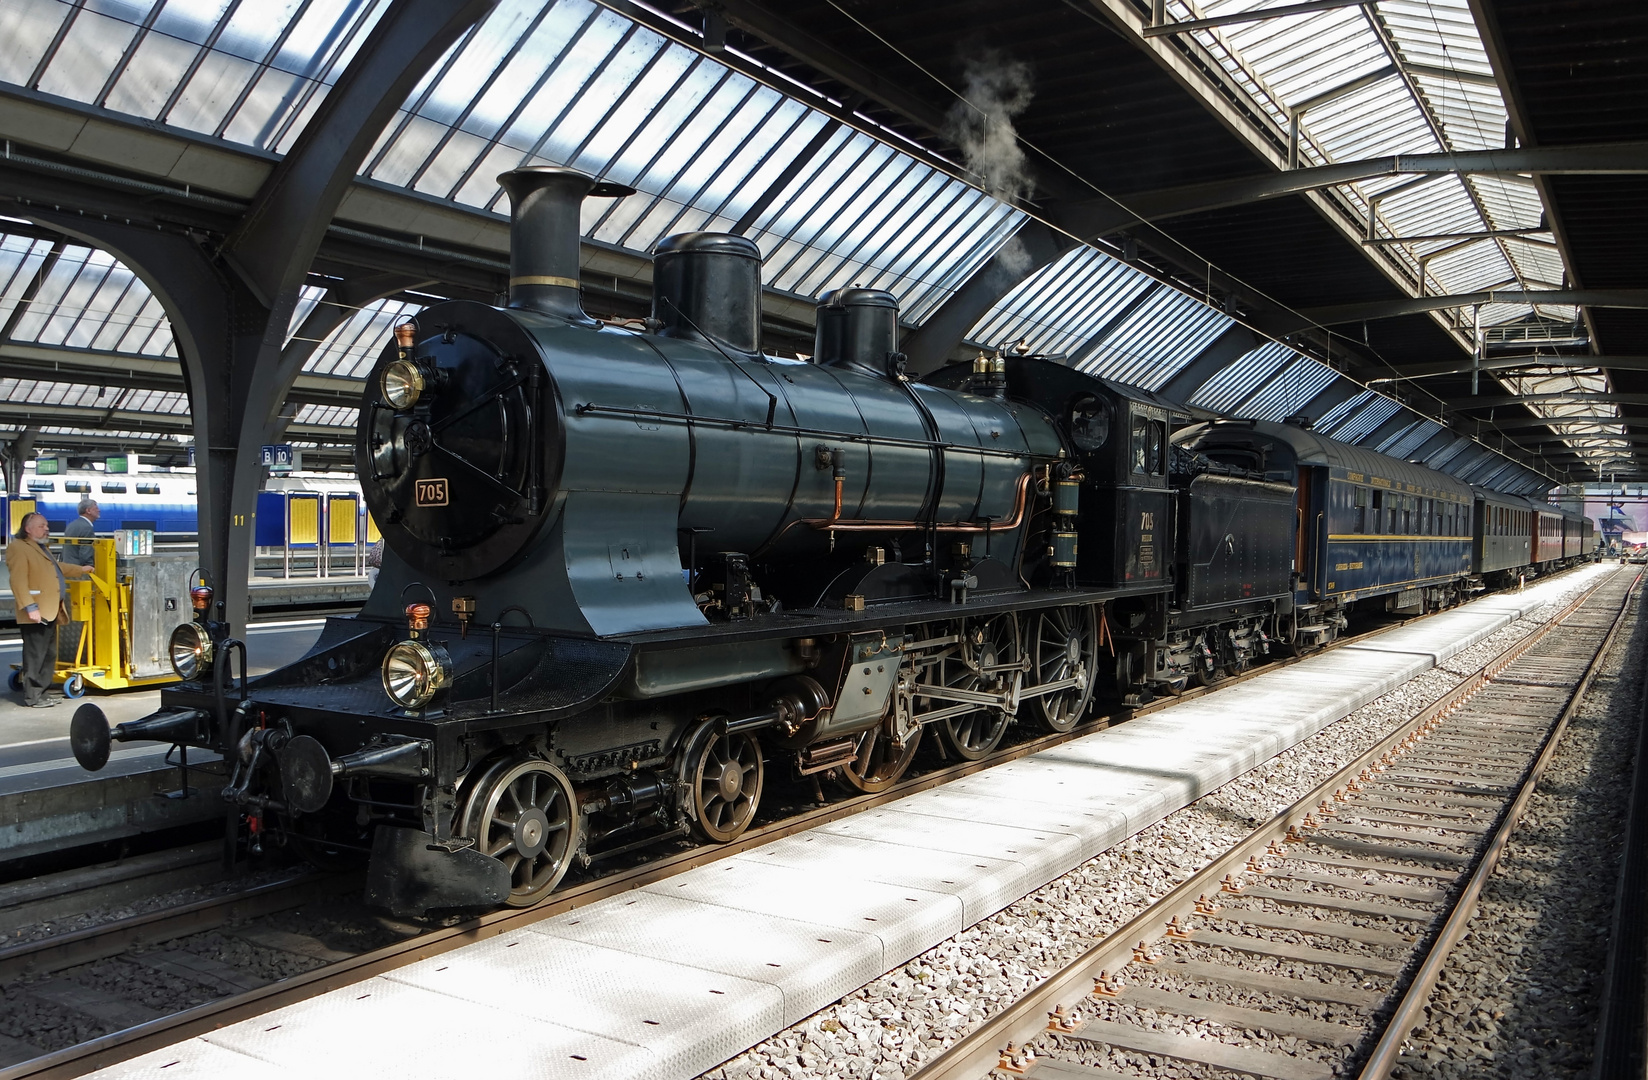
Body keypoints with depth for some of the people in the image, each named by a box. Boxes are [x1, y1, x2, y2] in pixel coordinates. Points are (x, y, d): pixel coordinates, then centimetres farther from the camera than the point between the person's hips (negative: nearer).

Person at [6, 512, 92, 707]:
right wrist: (30, 607, -26)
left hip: (50, 611, 10)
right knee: (35, 656, -5)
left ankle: (41, 693, 22)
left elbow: (55, 567, 40)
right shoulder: (18, 548, -12)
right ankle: (32, 697, 2)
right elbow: (18, 582, -20)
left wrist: (80, 570, 46)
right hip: (36, 613, -10)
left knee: (49, 656, 14)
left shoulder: (42, 548, 21)